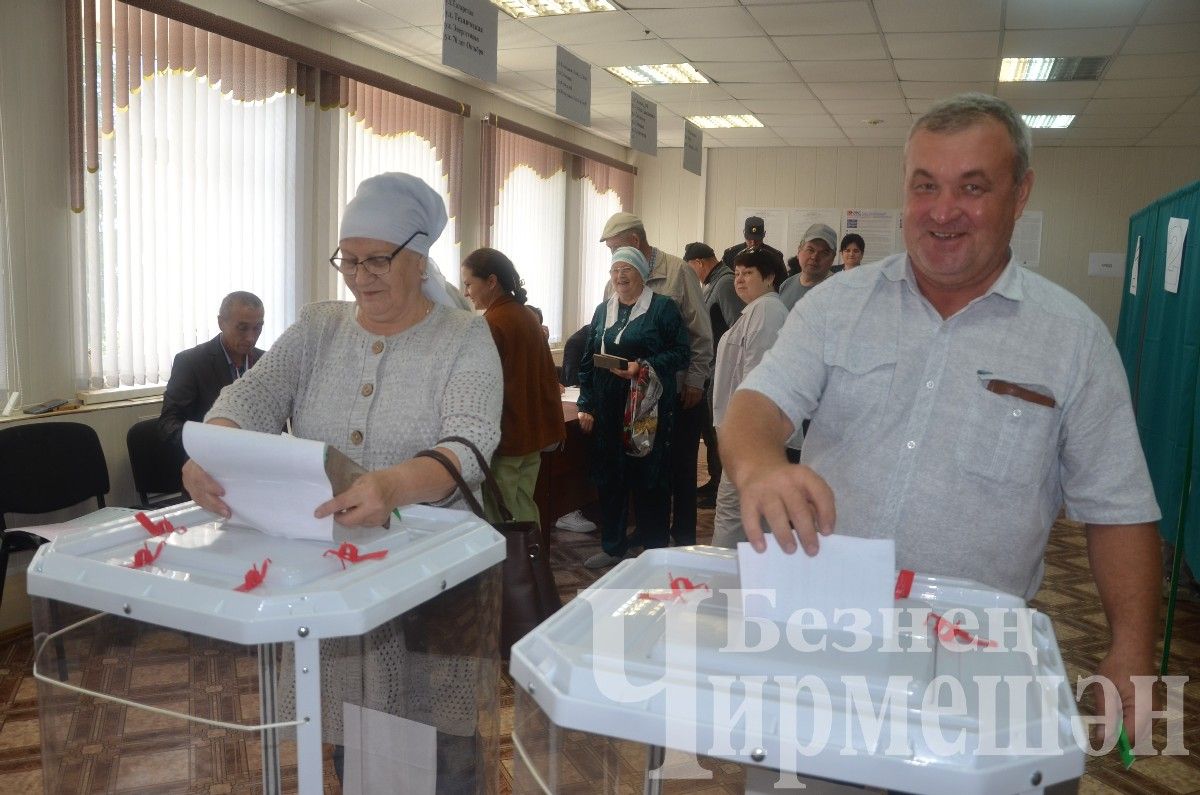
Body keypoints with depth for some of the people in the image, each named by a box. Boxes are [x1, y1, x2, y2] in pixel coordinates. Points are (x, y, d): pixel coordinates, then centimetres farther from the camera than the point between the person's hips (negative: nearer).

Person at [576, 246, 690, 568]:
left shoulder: (662, 307, -2)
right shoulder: (603, 311, 14)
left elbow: (680, 353, -7)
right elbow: (588, 361, 15)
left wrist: (644, 366, -19)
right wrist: (585, 405, 9)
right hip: (608, 409, 5)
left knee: (649, 478, 1)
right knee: (608, 476, 9)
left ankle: (655, 549, 14)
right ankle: (612, 545, 23)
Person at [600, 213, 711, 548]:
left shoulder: (677, 272, -7)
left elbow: (700, 332, -6)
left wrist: (695, 381, -8)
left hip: (680, 391, -4)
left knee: (681, 466, 6)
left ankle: (683, 539, 20)